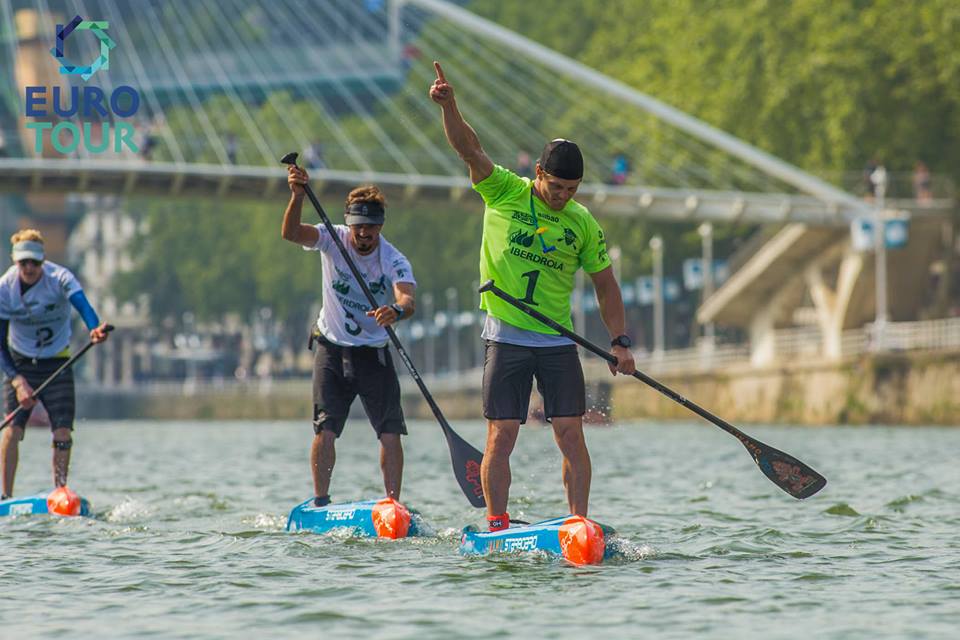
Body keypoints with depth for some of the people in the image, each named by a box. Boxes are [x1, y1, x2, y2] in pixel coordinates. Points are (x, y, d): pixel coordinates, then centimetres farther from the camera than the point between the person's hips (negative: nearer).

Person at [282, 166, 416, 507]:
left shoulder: (393, 260, -16)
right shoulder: (333, 240, -11)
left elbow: (407, 299, -34)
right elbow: (291, 233, -28)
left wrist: (396, 310, -58)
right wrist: (298, 196, -46)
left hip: (373, 353, 0)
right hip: (332, 350, 0)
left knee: (390, 433, -8)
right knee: (325, 431, -6)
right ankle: (320, 504, 1)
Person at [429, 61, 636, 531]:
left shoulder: (584, 225, 5)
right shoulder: (504, 192, 0)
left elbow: (605, 285, 12)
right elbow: (470, 149, -13)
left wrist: (620, 341, 4)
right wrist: (447, 105, -28)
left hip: (558, 342, 2)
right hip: (507, 340, -2)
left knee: (570, 434, -4)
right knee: (501, 436, -3)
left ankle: (579, 523, -2)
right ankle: (496, 524, 2)